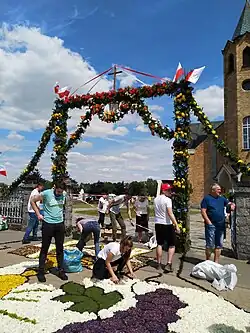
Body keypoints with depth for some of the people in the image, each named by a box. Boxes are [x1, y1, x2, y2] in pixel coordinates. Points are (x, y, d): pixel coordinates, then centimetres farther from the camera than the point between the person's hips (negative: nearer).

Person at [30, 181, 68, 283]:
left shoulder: (64, 194, -1)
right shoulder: (46, 193, -14)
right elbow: (32, 200, -3)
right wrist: (38, 214, -5)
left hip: (60, 224, 4)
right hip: (48, 224, -4)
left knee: (60, 249, 11)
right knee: (45, 249, 7)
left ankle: (61, 271, 23)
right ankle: (41, 272, 20)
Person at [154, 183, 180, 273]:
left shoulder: (156, 199, 7)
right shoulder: (167, 200, -16)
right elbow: (170, 214, -22)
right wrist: (176, 225, -22)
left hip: (158, 224, 7)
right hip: (167, 224, -6)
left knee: (159, 244, 14)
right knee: (172, 245, 6)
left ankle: (159, 264, 19)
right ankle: (168, 264, -1)